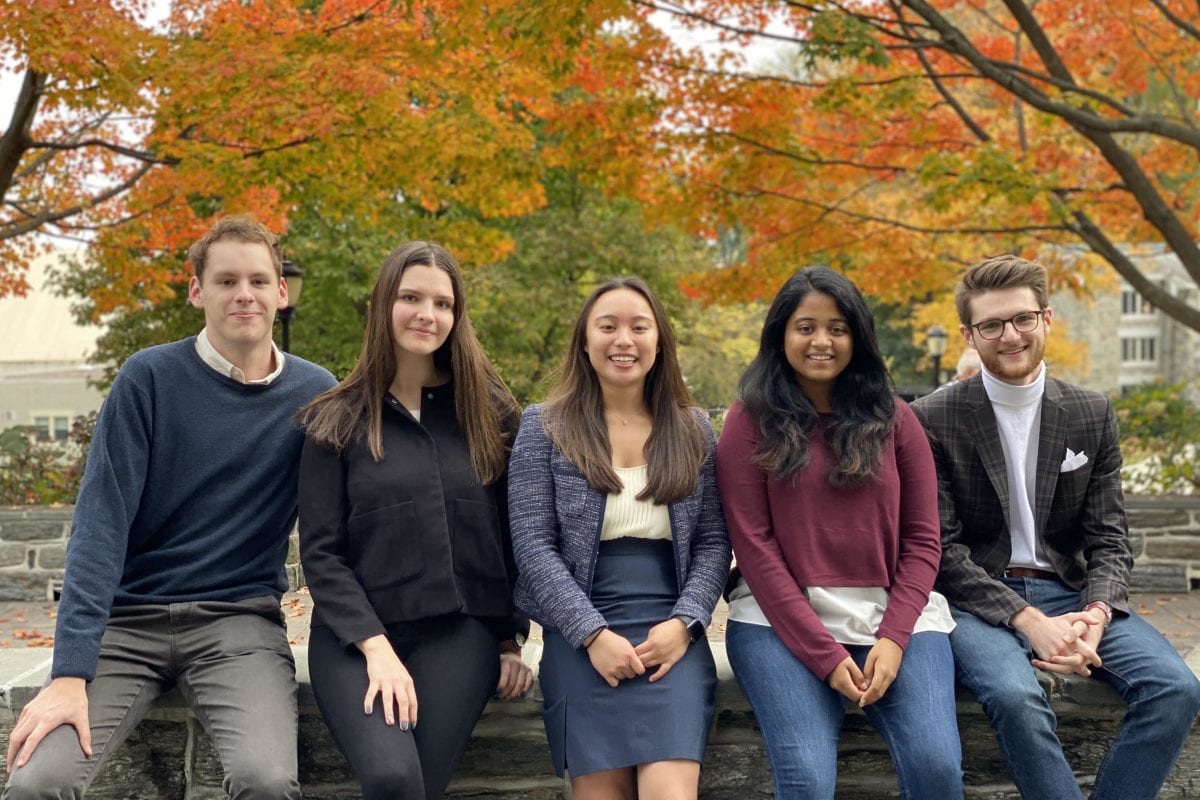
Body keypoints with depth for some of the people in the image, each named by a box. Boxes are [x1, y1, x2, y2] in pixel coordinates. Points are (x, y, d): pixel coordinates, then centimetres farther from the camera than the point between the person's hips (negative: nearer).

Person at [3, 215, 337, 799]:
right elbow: (101, 524, -8)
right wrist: (70, 673, -16)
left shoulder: (314, 395, 3)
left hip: (239, 620, 0)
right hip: (128, 619, 0)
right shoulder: (149, 378, -2)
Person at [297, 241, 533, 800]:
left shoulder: (490, 413, 10)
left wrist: (512, 640, 7)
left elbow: (514, 536, 12)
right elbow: (321, 553, 0)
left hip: (460, 634, 1)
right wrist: (376, 646, -11)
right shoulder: (336, 422, 5)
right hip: (355, 635, -1)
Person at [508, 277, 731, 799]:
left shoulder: (694, 431, 11)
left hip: (672, 638, 1)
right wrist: (593, 635, -12)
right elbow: (532, 544, -3)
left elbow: (713, 541, 8)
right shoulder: (544, 427, 4)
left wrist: (684, 624, -8)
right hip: (580, 643, -1)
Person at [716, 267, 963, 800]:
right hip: (784, 620, -2)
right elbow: (754, 544, -4)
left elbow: (922, 541, 7)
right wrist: (823, 652, -12)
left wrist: (893, 639, -9)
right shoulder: (751, 420, 3)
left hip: (891, 616, 2)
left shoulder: (893, 419, 11)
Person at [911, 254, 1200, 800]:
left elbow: (1108, 539, 5)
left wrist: (1096, 614, -17)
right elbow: (942, 548, -8)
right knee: (1016, 695, -34)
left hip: (1068, 591, 4)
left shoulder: (1093, 414, 7)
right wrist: (1029, 621, -20)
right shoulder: (933, 420, -4)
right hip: (977, 597, -4)